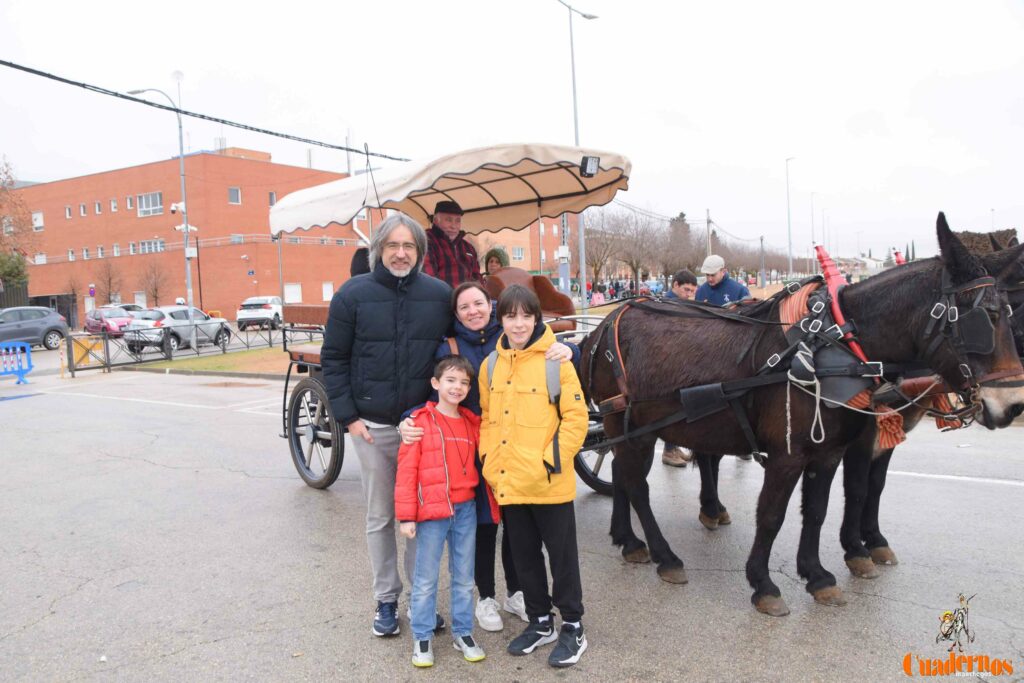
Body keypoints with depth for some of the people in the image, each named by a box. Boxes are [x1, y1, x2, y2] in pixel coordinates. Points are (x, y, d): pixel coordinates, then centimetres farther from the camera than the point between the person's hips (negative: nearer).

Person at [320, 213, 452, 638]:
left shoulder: (440, 295, 1)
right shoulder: (353, 295, -3)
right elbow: (333, 359, 0)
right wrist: (348, 416, -6)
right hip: (372, 427, -1)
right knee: (380, 518, 12)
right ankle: (386, 600, 26)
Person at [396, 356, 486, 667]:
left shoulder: (472, 423, 7)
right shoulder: (420, 421, -8)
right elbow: (406, 470, -9)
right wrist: (406, 516, -11)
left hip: (466, 510, 5)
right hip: (432, 512, -4)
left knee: (464, 577, 14)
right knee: (426, 579, 7)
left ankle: (463, 632, 28)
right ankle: (422, 636, 22)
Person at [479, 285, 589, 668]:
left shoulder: (555, 361, -11)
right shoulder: (491, 366, 5)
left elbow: (576, 417, -11)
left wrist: (553, 460, -16)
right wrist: (489, 459, 3)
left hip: (549, 482, -5)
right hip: (507, 482, 5)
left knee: (562, 555, 9)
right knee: (524, 556, 17)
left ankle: (573, 629, 26)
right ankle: (540, 622, 35)